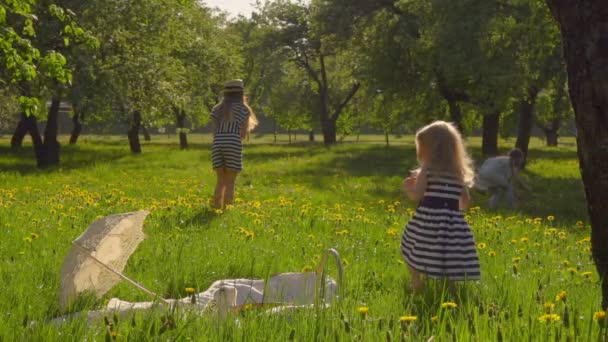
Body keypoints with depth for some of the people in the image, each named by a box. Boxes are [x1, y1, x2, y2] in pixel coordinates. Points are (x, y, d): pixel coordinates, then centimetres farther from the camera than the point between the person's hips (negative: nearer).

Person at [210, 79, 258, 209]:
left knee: (221, 181, 15)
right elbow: (243, 134, 7)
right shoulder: (244, 109, 9)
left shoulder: (217, 109, 19)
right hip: (233, 146, -3)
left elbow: (215, 132, 14)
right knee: (230, 182, 3)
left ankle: (217, 209, 7)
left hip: (217, 146, 4)